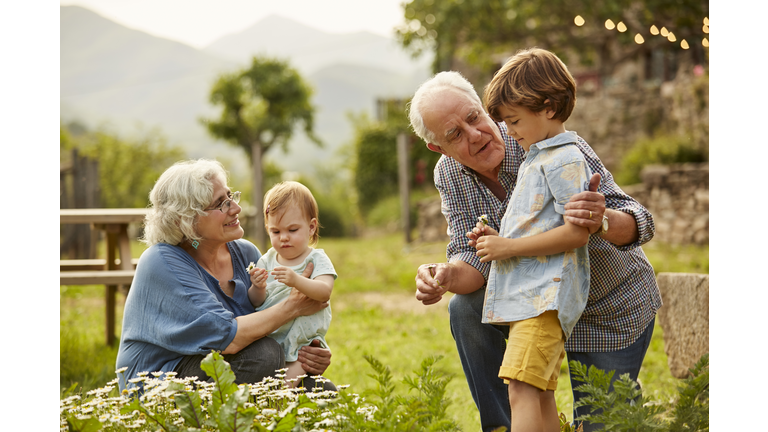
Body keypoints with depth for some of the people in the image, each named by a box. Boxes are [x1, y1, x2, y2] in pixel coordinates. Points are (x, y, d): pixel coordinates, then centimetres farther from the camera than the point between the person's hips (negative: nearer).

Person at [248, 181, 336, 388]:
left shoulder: (317, 260, -1)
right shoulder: (267, 260, 9)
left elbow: (324, 292, -21)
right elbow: (256, 303, 5)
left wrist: (296, 281, -39)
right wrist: (258, 289, -19)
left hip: (303, 342, -4)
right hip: (268, 338, 4)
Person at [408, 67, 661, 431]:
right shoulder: (449, 175, -12)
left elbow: (637, 222, -33)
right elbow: (473, 256, -15)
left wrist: (602, 221, -57)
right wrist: (446, 278, -39)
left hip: (613, 312, -4)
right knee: (466, 307, -21)